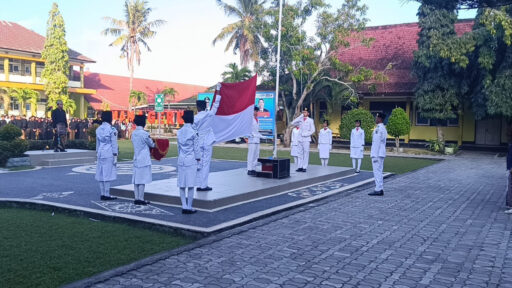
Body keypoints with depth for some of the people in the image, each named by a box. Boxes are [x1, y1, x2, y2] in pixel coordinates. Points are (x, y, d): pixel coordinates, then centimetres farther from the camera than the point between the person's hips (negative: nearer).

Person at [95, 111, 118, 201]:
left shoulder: (98, 129, 8)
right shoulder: (112, 129, -11)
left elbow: (97, 143, 14)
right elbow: (114, 144, -11)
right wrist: (115, 156, -8)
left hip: (100, 153, 7)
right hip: (109, 154, -7)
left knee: (101, 174, 9)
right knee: (108, 174, -3)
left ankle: (102, 194, 15)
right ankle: (107, 195, 0)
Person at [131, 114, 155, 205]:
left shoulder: (133, 133, 7)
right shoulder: (144, 133, -14)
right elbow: (151, 144, -1)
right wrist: (154, 144, 21)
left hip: (136, 159, 7)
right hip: (144, 159, -7)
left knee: (136, 180, 9)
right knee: (142, 180, -3)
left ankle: (136, 199, 13)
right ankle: (141, 199, -1)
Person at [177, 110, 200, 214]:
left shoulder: (179, 132, 6)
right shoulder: (193, 132, -9)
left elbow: (178, 147, 12)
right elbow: (196, 148, -6)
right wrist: (198, 160, 4)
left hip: (181, 160, 5)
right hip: (191, 160, -5)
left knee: (182, 185, 7)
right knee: (190, 185, -1)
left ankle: (184, 206, 10)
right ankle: (189, 207, 2)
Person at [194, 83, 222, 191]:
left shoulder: (194, 118, -4)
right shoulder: (209, 115, -5)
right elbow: (216, 105, 5)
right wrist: (218, 90, 12)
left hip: (198, 143, 2)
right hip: (207, 143, -2)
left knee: (199, 163, 8)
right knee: (206, 164, 0)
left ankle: (198, 184, 10)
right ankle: (203, 185, 0)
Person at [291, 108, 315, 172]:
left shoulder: (310, 120, 4)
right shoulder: (300, 120, 13)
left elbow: (313, 130, 2)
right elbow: (293, 123, -1)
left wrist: (305, 134, -8)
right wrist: (300, 116, -2)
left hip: (306, 139, -3)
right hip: (300, 139, 3)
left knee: (306, 153, -5)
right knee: (300, 153, 2)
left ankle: (305, 167, -4)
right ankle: (300, 167, 3)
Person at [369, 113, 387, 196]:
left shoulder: (378, 129, -16)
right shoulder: (383, 128, 15)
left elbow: (377, 143, -19)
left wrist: (375, 156, -19)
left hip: (377, 154, -10)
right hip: (381, 154, 10)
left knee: (377, 172, -8)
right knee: (379, 172, 12)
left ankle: (378, 190, -7)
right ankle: (380, 189, 15)